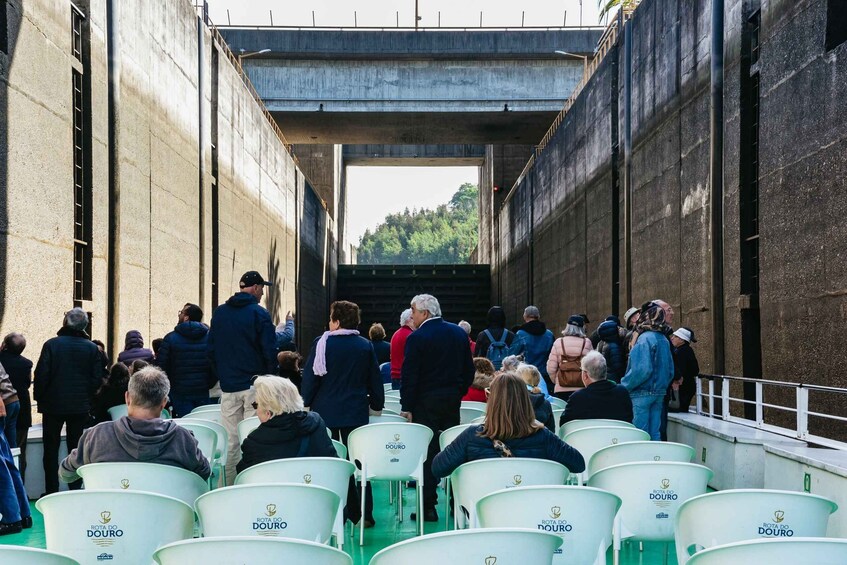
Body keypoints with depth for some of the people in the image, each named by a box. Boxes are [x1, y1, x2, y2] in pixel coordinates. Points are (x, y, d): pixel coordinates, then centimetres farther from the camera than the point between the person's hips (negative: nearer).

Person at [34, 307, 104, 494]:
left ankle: (52, 491, 7)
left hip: (53, 404, -2)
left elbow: (41, 375, -11)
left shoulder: (51, 344, -10)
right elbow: (98, 379, -2)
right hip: (80, 407, 2)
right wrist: (86, 397, 11)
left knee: (51, 450, 7)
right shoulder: (92, 348, -3)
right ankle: (76, 490, 11)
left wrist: (39, 398, 2)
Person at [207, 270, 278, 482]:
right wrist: (269, 376, 5)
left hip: (228, 386, 4)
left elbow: (210, 349, 12)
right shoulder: (259, 313, -8)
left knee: (230, 441, 8)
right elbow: (269, 350, -10)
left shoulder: (219, 312, 8)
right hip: (255, 385, -4)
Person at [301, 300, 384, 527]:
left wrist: (306, 402, 5)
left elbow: (311, 377, -7)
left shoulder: (322, 344, -9)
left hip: (325, 412, -2)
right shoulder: (366, 346, 1)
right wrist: (377, 404, 21)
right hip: (356, 412, 2)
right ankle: (364, 514, 5)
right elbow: (375, 380, 9)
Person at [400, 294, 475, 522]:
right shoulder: (459, 333, 8)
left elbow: (409, 375, -12)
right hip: (453, 401, 5)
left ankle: (428, 507, 0)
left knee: (427, 453, -1)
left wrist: (406, 407, -8)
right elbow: (469, 370, 11)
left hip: (426, 401, -5)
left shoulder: (417, 338, -11)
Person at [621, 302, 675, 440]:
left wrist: (625, 385, -13)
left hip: (642, 393, -8)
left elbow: (642, 370, -23)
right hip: (659, 393, 8)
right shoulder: (664, 340, 9)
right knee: (655, 433, 11)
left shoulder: (644, 338, -15)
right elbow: (670, 371, 14)